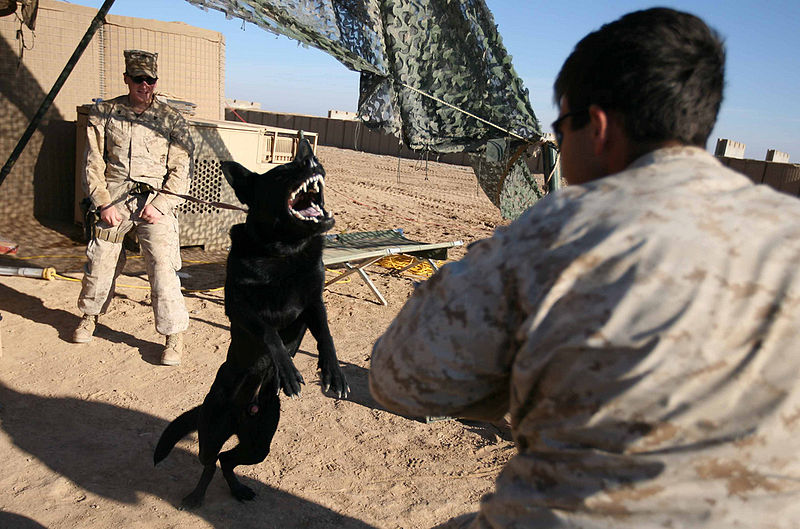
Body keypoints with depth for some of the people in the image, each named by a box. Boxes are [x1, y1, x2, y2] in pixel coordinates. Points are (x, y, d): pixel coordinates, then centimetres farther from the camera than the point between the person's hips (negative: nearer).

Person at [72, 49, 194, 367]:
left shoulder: (171, 119, 3)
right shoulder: (104, 113, 7)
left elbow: (181, 170, 0)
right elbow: (93, 164, 7)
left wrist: (160, 205, -10)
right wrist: (103, 203, -4)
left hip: (155, 202, -2)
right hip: (113, 200, 2)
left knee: (163, 267, -10)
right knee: (99, 263, 10)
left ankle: (174, 336, 1)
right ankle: (90, 316, 38)